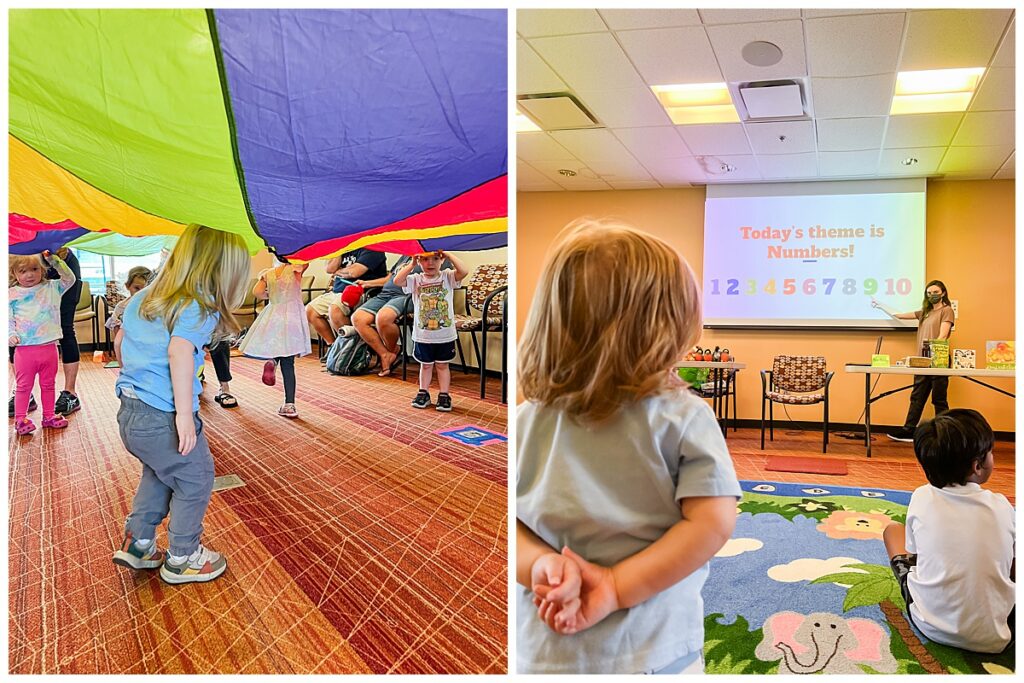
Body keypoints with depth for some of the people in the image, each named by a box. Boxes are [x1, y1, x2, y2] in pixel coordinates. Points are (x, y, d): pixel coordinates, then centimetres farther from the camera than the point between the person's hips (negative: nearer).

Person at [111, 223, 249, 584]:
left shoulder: (142, 298, 12)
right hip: (163, 419, -8)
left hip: (128, 412, 8)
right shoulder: (202, 307, -14)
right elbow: (179, 352, -29)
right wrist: (185, 413, -28)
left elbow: (120, 341, 21)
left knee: (159, 473, 30)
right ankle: (182, 558, 25)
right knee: (195, 481, 13)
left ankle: (137, 543, 35)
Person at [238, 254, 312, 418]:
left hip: (272, 317, 3)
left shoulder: (268, 273, 5)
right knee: (288, 364, -2)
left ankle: (272, 361, -11)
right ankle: (289, 404, -5)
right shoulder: (296, 269, -4)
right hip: (291, 317, -3)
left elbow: (257, 291, -4)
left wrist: (270, 295, 14)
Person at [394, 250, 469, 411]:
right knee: (426, 365, 16)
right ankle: (423, 393, 28)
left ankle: (444, 395, 20)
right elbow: (397, 280, -17)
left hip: (445, 334, -1)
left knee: (443, 365, 11)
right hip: (423, 335, 1)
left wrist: (449, 255, -19)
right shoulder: (416, 280, -2)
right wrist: (412, 264, -15)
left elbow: (464, 272, -22)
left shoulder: (447, 276, -4)